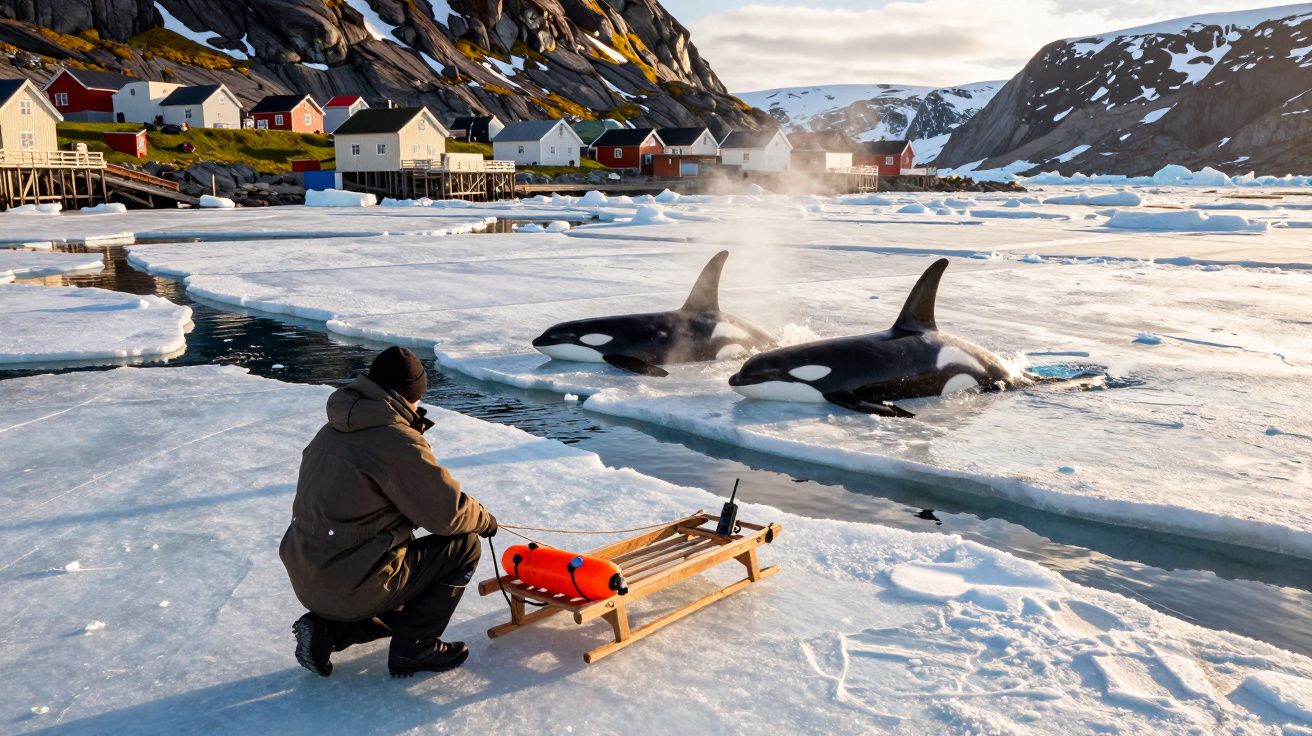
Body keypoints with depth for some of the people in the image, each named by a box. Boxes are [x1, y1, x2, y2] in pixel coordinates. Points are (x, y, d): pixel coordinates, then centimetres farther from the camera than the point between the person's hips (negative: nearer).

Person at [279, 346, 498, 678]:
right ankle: (412, 650, 6)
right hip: (353, 585, -9)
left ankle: (327, 630, 13)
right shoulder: (399, 443, -19)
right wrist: (483, 519, 7)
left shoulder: (332, 432, 8)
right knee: (463, 546, 2)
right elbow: (449, 513, -14)